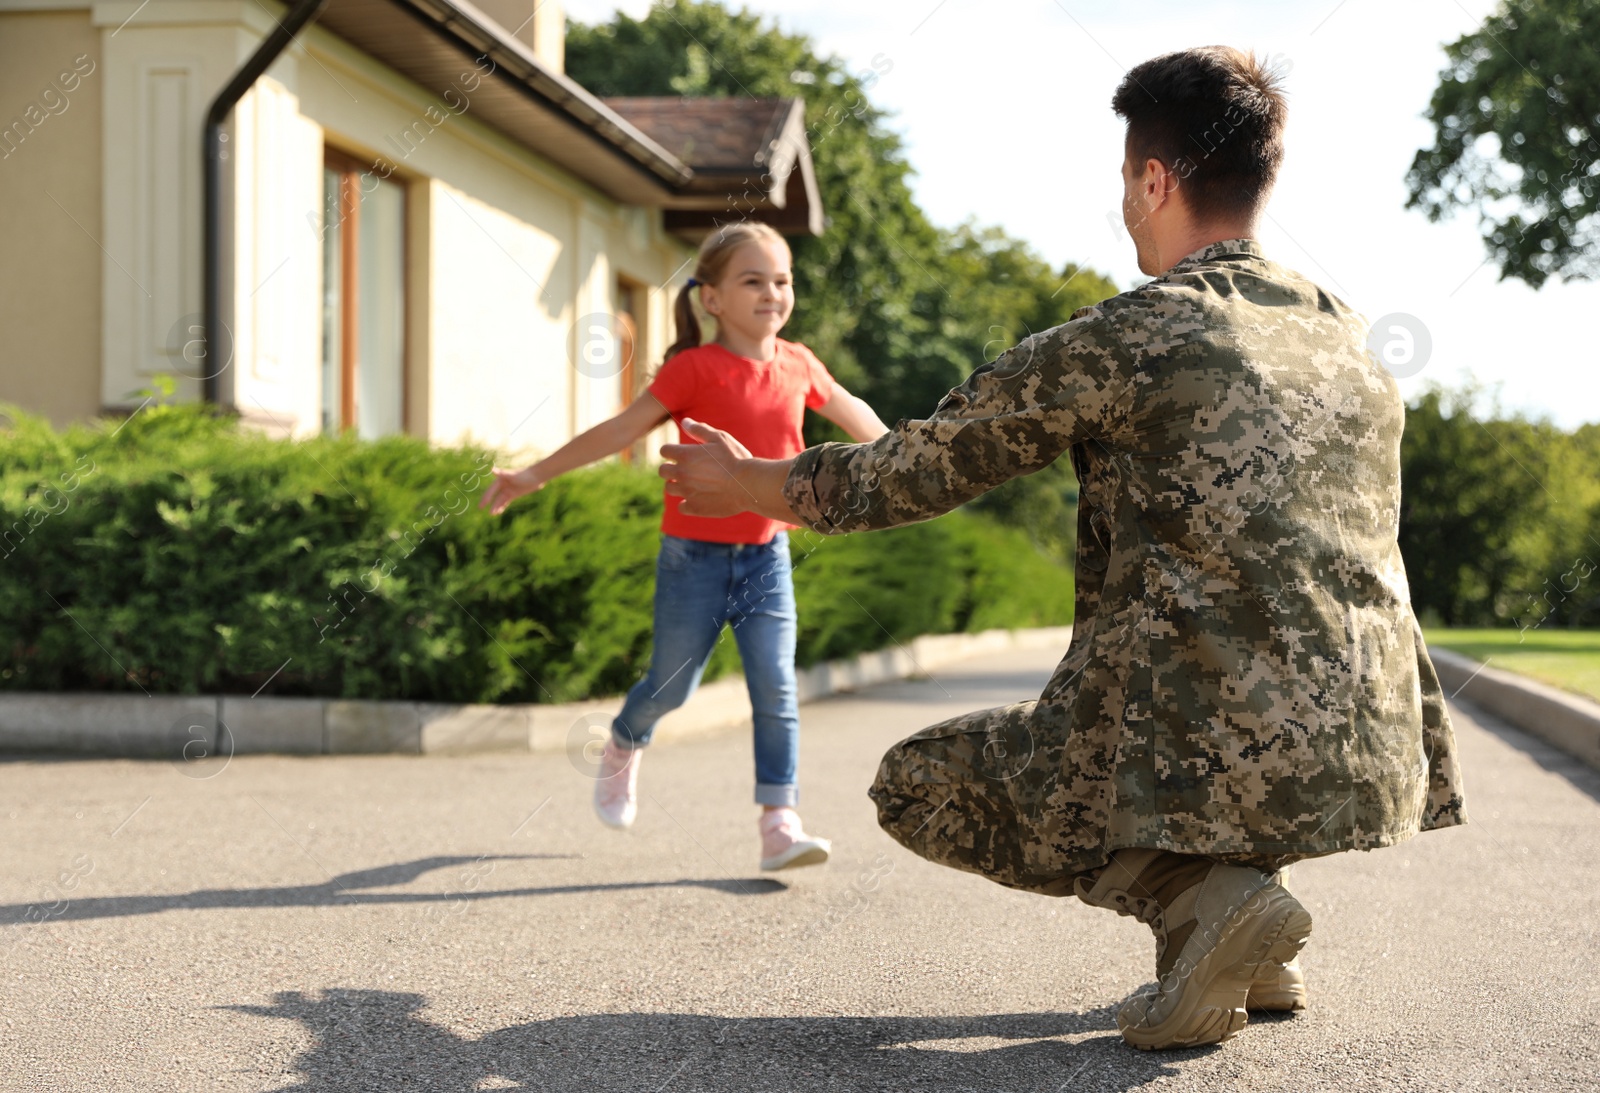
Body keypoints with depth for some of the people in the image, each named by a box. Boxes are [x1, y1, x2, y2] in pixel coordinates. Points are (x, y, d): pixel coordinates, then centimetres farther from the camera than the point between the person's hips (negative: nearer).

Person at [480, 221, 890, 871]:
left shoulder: (798, 366, 2)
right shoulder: (695, 369, -12)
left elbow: (853, 415, 22)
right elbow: (621, 430, -11)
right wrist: (535, 476, -14)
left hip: (766, 555, 3)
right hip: (695, 556, -3)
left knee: (776, 689, -6)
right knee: (671, 686, 8)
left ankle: (779, 824, -5)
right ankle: (624, 748, 41)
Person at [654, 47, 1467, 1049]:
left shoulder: (1126, 339, -6)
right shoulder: (1352, 338, 13)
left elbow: (914, 472, 3)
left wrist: (744, 482, 20)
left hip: (1223, 758, -7)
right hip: (1379, 767, 7)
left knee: (917, 784, 14)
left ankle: (1198, 895, -5)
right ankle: (1248, 924, 17)